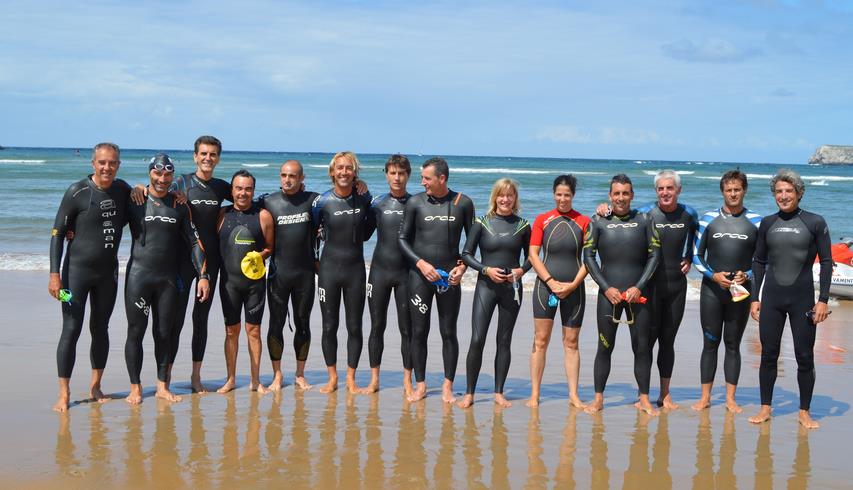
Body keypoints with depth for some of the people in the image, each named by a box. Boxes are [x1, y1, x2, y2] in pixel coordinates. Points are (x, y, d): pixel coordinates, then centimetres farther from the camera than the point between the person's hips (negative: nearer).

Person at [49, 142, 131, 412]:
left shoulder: (122, 189, 4)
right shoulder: (77, 192, -11)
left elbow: (125, 218, 24)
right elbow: (57, 233, -10)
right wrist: (55, 274, -16)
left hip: (109, 271, 5)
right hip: (78, 269, -5)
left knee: (101, 329, 12)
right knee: (71, 330, -6)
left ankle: (95, 387, 24)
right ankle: (64, 393, 2)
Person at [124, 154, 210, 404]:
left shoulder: (179, 206, 7)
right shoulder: (134, 201, 0)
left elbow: (194, 242, 8)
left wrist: (203, 275, 2)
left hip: (168, 278, 2)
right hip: (138, 274, -2)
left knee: (164, 333, 8)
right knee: (136, 332, 1)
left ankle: (163, 386, 18)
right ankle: (135, 388, 10)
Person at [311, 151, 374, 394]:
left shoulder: (364, 198, -1)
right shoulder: (322, 201, -7)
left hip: (355, 269, 1)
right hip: (329, 268, -1)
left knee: (354, 327, 4)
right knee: (329, 326, 5)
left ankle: (351, 379, 15)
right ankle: (332, 378, 17)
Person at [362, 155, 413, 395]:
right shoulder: (377, 203, 5)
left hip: (406, 272, -1)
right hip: (380, 270, 1)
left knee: (407, 328, 3)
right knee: (377, 326, 6)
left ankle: (407, 382, 10)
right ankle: (374, 380, 14)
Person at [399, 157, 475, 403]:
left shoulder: (463, 203, 0)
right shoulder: (415, 203, -1)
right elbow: (403, 238, 2)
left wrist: (463, 266, -5)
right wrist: (421, 263, -10)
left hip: (449, 277, 0)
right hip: (420, 274, 0)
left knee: (449, 332, 3)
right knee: (419, 332, 3)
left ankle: (448, 386, 13)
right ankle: (420, 385, 14)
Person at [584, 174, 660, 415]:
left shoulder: (644, 220, 6)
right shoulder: (598, 221, 4)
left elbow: (654, 255, 3)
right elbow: (588, 256, 2)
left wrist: (639, 287, -7)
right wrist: (606, 288, -7)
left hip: (637, 293, 1)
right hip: (609, 293, -1)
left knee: (642, 347, 3)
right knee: (605, 346, 1)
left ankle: (644, 399, 12)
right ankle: (598, 399, 8)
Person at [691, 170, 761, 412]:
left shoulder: (756, 221, 2)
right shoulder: (708, 219, 3)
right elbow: (696, 255, 5)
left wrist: (747, 276, -12)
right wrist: (713, 275, -11)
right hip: (712, 290, 0)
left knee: (733, 345, 6)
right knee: (710, 343, 4)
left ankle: (730, 399, 13)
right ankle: (705, 397, 11)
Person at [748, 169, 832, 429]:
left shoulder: (815, 222, -3)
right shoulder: (767, 223, 5)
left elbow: (826, 262, -2)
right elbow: (759, 262, 10)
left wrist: (823, 299, -7)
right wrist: (755, 298, 5)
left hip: (802, 299, -2)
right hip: (771, 298, 2)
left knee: (805, 357, 3)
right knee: (768, 354, 6)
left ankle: (804, 412, 14)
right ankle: (765, 408, 17)